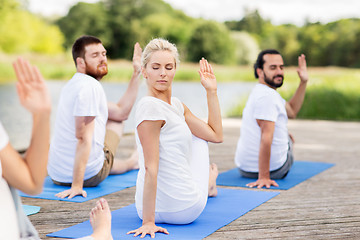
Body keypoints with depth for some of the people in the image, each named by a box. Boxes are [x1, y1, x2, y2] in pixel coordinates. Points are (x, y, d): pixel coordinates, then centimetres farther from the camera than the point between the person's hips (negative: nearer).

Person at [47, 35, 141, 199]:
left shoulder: (73, 85, 11)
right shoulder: (90, 86, -19)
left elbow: (121, 112, 16)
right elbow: (83, 138, -26)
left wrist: (136, 74, 17)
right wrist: (77, 185, -28)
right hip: (90, 176, -8)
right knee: (114, 121, 16)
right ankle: (130, 163, 45)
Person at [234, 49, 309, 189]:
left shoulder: (260, 92, 10)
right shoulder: (268, 96, -23)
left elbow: (292, 111, 21)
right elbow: (266, 137, -30)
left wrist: (303, 82, 14)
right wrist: (263, 177, -32)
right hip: (274, 170, -8)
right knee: (288, 138, 26)